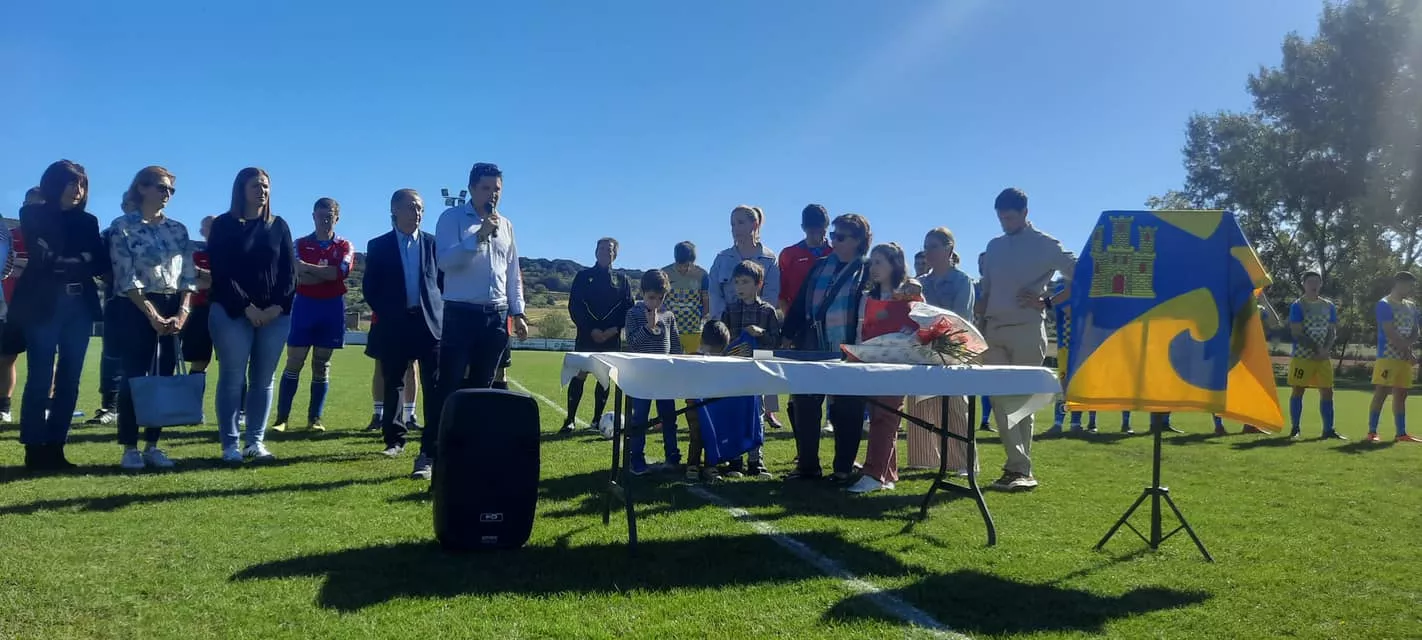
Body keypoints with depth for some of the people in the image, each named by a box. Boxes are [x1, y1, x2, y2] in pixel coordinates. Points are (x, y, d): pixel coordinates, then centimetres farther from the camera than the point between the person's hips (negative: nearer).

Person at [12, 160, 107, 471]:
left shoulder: (87, 221, 15)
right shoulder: (33, 216, 4)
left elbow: (102, 263, 4)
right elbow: (44, 258, -9)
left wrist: (63, 262, -10)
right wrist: (81, 261, -4)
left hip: (79, 306, 4)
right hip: (43, 305, -4)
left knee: (69, 379, 2)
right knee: (40, 378, -5)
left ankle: (55, 447, 9)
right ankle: (34, 450, 1)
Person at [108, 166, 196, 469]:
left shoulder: (178, 229, 11)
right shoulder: (122, 227, -3)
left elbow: (188, 274, 7)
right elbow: (126, 278, -10)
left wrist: (183, 312, -7)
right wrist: (152, 315, -15)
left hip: (174, 310, 5)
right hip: (137, 309, -5)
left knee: (164, 377, 5)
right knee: (134, 377, -3)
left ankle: (152, 445, 12)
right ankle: (130, 448, 3)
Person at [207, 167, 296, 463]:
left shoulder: (278, 225, 12)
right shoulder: (224, 224, 3)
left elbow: (290, 271, 7)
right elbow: (220, 272, -5)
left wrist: (278, 306, -7)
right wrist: (247, 307, -13)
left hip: (275, 313, 3)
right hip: (232, 312, -3)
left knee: (264, 380, 4)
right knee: (233, 378, -3)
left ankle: (255, 441, 10)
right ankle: (230, 444, 2)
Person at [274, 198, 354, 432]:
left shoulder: (345, 246, 5)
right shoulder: (300, 244, 5)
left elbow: (340, 272, -14)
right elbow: (297, 277, -11)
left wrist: (307, 267, -14)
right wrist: (327, 274, -13)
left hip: (332, 309, 1)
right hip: (304, 306, -1)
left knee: (322, 366, 5)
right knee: (294, 364, -2)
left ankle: (314, 418, 11)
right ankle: (282, 418, 1)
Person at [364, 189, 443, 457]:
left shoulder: (433, 243, 7)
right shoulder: (379, 246, 5)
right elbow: (369, 288, 6)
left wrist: (440, 311, 0)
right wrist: (385, 314, -1)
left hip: (430, 322, 0)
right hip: (394, 325, 0)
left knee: (435, 386, -1)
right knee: (393, 385, 6)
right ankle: (395, 439, 15)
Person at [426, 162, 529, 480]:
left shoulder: (506, 225, 13)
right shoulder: (452, 218, -2)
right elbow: (445, 261, -16)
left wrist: (518, 313, 11)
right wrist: (478, 236, -23)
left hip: (496, 316, 5)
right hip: (461, 313, -5)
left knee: (481, 388, 9)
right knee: (448, 387, -6)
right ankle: (428, 454, 1)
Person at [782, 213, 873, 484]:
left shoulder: (868, 271, 0)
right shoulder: (820, 266, 12)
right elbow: (800, 303, 13)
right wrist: (788, 335, 9)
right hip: (812, 349, 4)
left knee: (846, 410, 3)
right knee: (804, 406, 4)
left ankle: (843, 469, 14)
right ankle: (807, 465, 14)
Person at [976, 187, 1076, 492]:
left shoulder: (1045, 245, 0)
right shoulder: (994, 246, 15)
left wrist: (1047, 302, -8)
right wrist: (980, 329, 7)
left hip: (1026, 331, -5)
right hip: (994, 331, 5)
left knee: (1020, 399, -3)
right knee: (999, 399, -1)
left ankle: (1020, 469, 3)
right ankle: (1018, 467, 3)